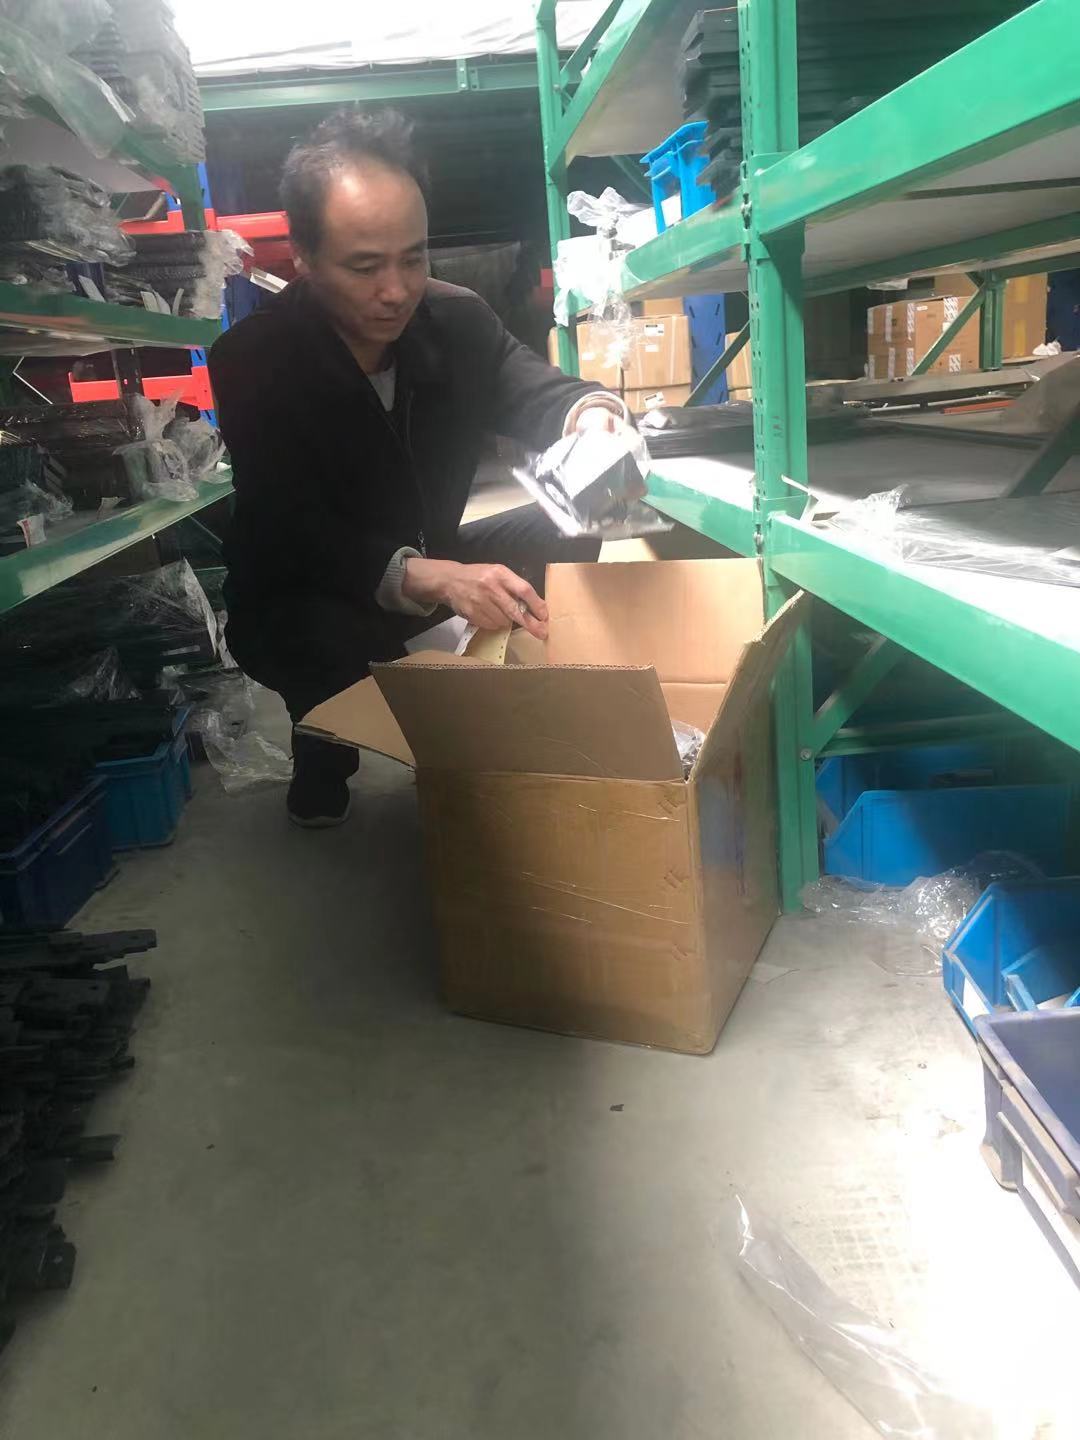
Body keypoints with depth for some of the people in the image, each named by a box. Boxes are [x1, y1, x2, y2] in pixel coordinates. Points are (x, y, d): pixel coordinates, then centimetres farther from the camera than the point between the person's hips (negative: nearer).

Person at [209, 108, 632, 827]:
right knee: (331, 635, -38)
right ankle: (324, 761, -2)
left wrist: (589, 414, -44)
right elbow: (291, 538, -30)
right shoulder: (251, 360, -22)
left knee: (570, 535, -15)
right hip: (302, 597, -4)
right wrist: (429, 578, -47)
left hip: (435, 561, 5)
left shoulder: (458, 317, -8)